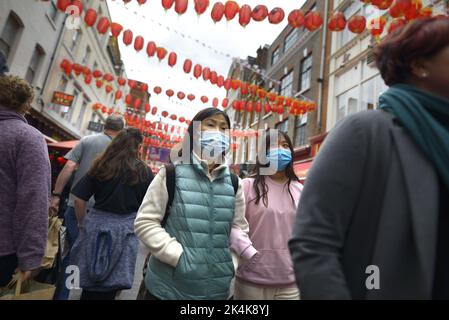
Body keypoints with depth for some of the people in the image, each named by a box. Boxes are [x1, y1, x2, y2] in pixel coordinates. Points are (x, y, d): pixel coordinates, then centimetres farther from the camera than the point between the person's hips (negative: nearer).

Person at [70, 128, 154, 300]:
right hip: (125, 228, -2)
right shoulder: (144, 171, -2)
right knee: (108, 289, 12)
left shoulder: (100, 165, 2)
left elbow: (79, 200, 0)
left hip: (97, 224, 2)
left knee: (89, 286, 18)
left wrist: (83, 224, 12)